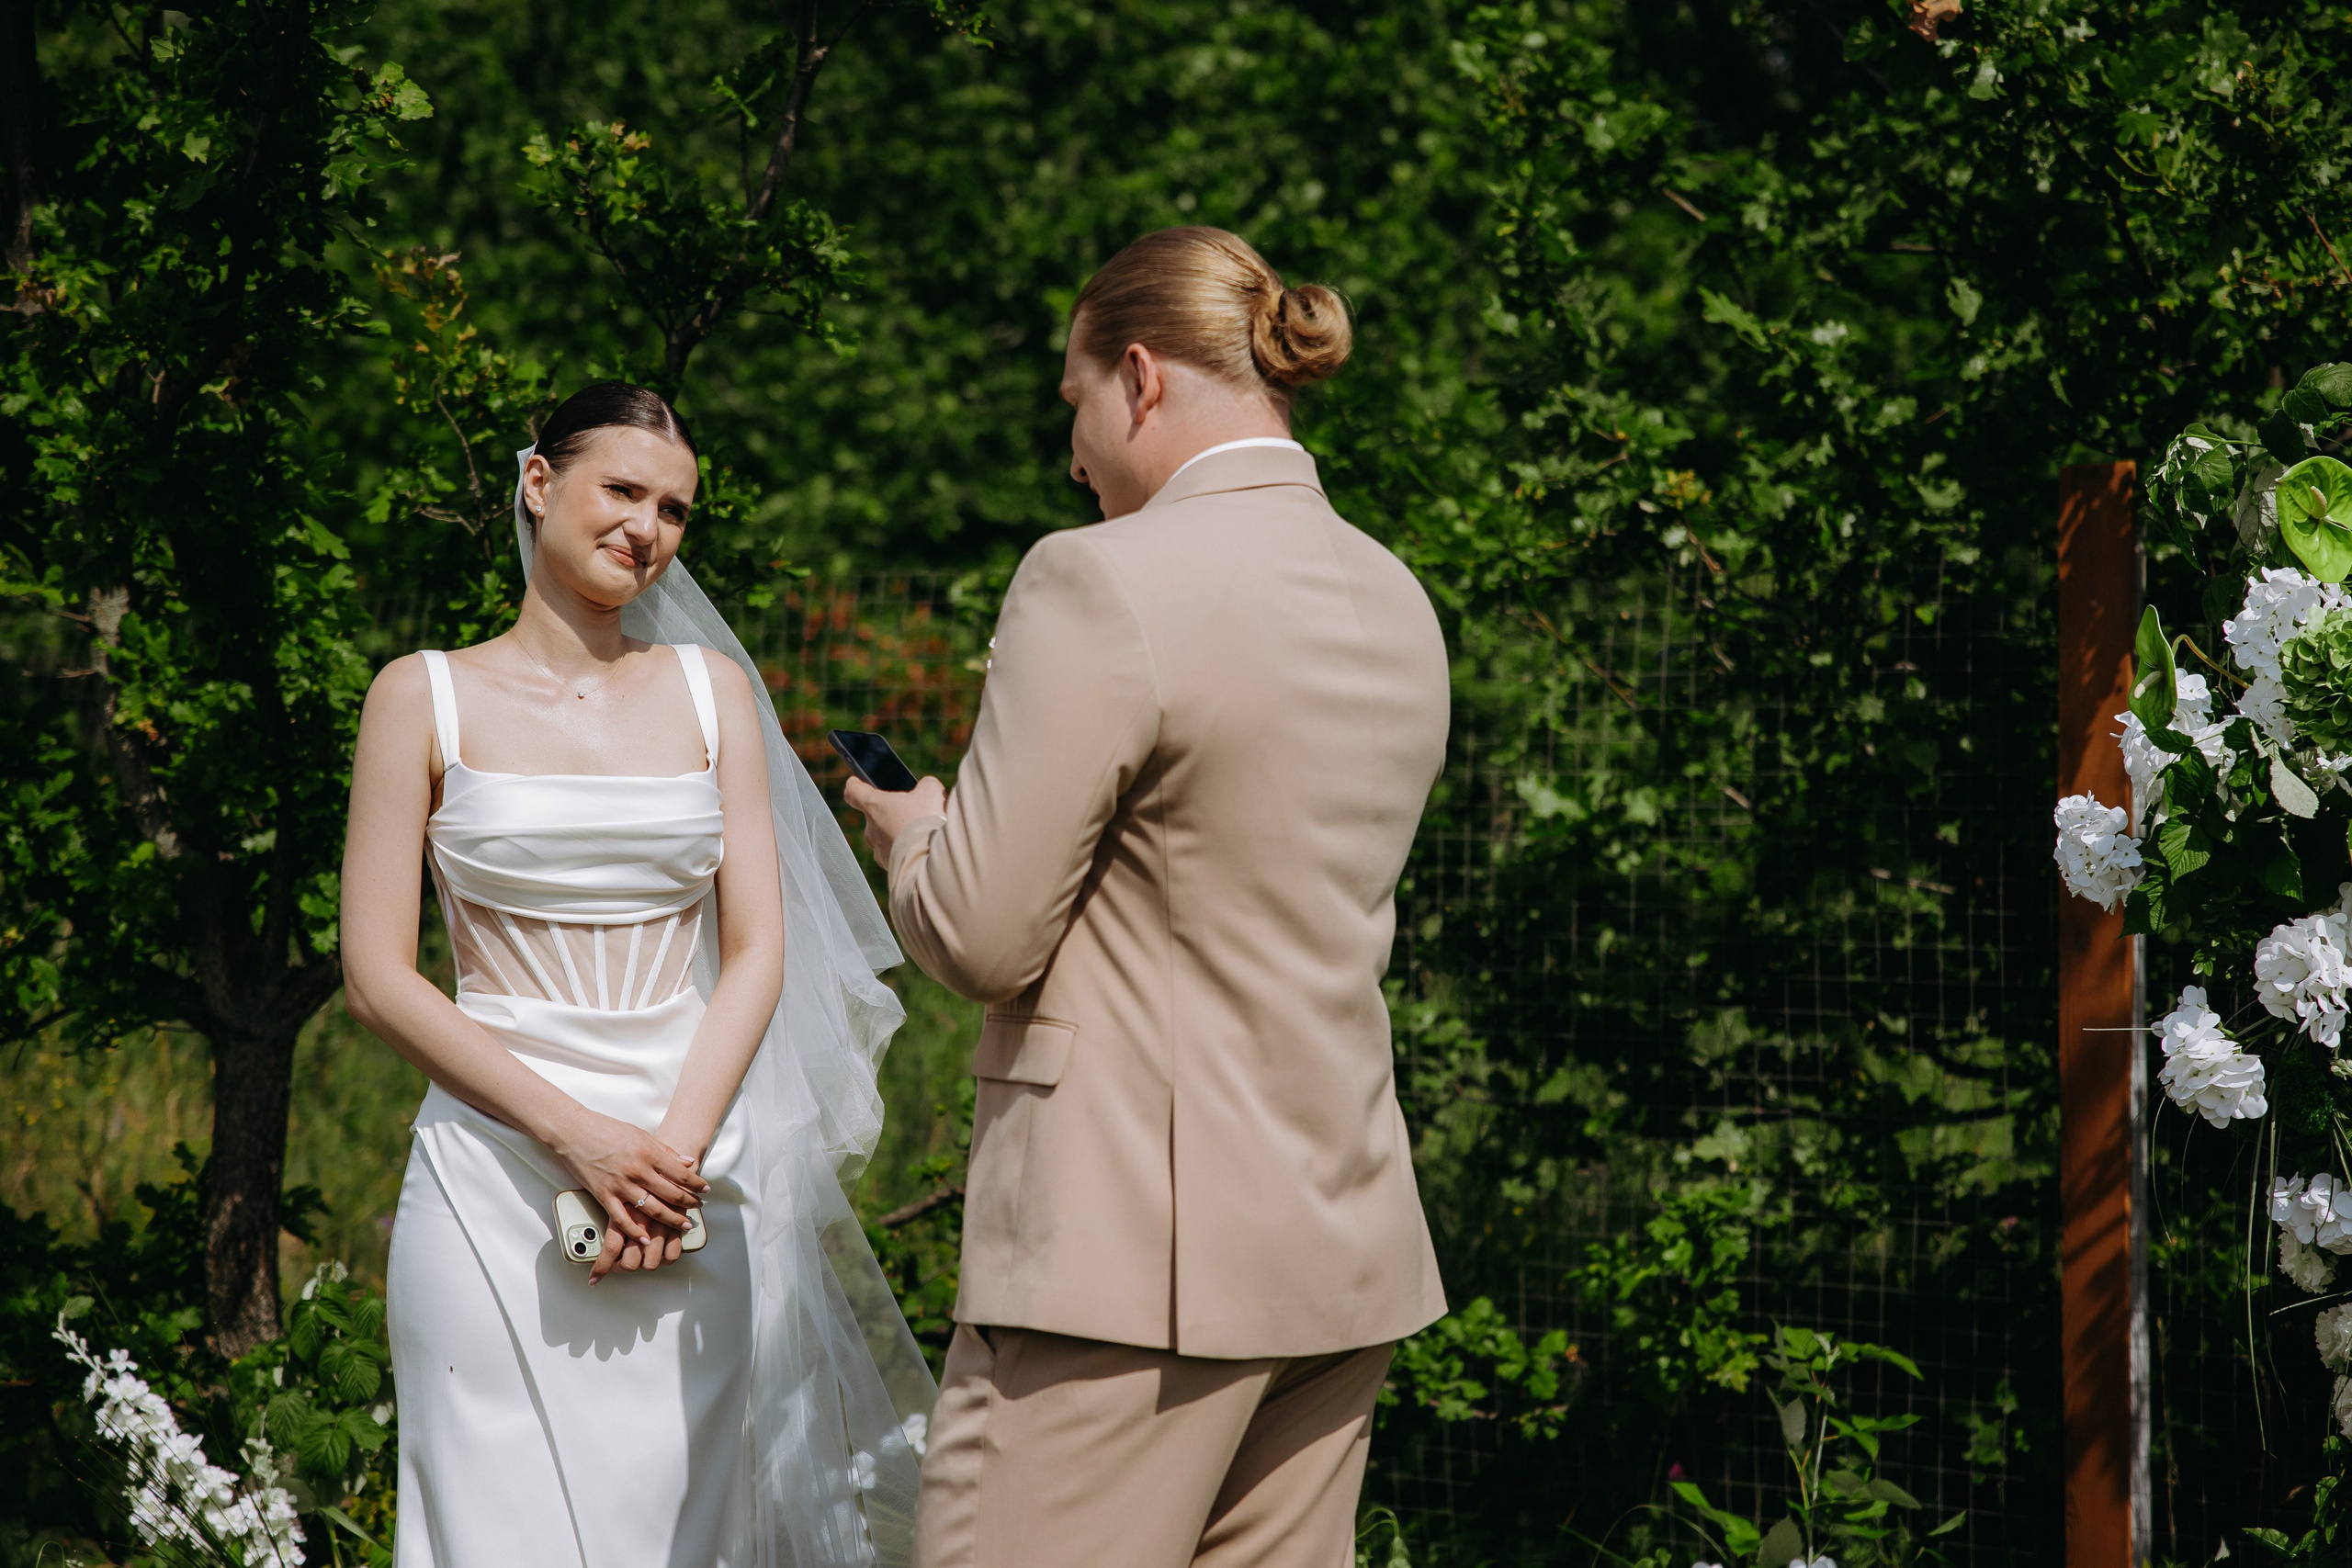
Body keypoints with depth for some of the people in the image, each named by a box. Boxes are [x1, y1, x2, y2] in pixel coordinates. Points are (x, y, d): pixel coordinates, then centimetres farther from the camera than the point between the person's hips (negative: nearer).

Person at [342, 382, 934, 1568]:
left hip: (694, 1164, 3)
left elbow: (756, 949, 5)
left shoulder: (710, 690, 11)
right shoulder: (426, 698, 2)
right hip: (499, 1176, -3)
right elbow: (377, 977, -3)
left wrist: (677, 1148, -10)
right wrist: (579, 1137, -12)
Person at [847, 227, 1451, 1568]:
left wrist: (914, 832, 10)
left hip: (1136, 1256, -8)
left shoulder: (1106, 585, -13)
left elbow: (981, 938, -12)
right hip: (1344, 1250, 8)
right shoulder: (1396, 601, 12)